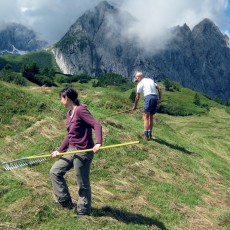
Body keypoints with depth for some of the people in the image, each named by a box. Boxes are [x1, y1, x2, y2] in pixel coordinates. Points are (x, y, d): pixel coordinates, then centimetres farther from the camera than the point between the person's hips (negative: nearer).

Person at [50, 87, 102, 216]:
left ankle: (84, 211, 24)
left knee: (83, 184, 5)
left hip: (83, 152, -10)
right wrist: (60, 151, 22)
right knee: (55, 172, 15)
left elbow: (97, 125, -26)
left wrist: (98, 143, -39)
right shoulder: (69, 113, 10)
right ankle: (65, 201, 26)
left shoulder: (80, 110, -17)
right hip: (71, 150, 10)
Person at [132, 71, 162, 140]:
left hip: (149, 98, -7)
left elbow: (137, 97, 6)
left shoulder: (140, 83, 5)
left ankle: (146, 135, -14)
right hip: (155, 98, 7)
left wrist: (135, 106, 16)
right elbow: (159, 88, 18)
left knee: (146, 117, -6)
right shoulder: (151, 80, 24)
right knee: (151, 117, 15)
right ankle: (150, 134, 20)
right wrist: (160, 98, 17)